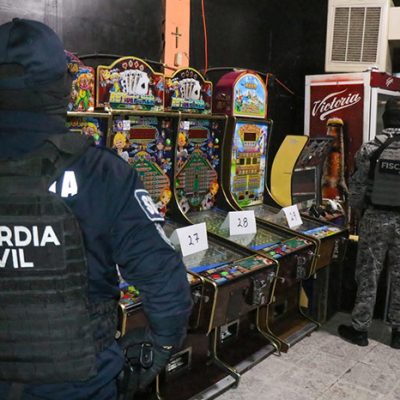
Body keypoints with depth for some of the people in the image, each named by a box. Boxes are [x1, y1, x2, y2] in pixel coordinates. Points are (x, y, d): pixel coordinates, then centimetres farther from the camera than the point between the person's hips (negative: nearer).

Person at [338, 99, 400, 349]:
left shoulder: (370, 149, -7)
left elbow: (357, 187, -4)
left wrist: (359, 210, 13)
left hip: (376, 218, -1)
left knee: (368, 274, 8)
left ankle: (360, 329, 18)